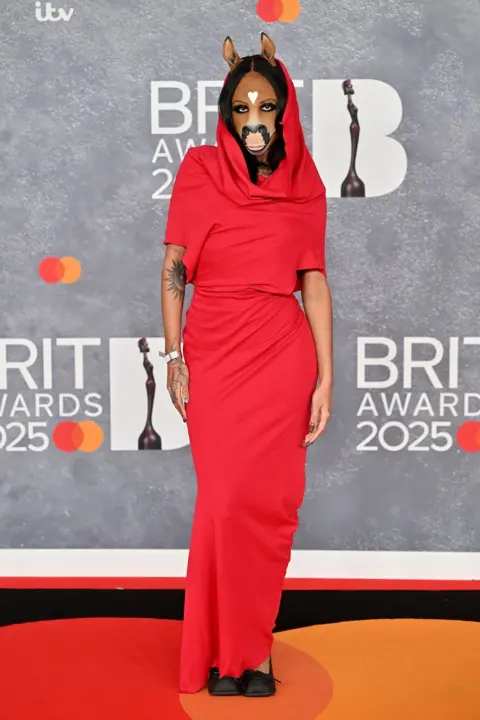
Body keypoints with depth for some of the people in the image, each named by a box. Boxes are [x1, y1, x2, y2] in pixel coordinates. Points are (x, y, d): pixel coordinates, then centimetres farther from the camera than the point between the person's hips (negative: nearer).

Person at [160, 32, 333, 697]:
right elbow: (173, 269, 4)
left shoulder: (304, 186, 7)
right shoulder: (200, 170, 5)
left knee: (267, 503, 2)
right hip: (212, 357, 0)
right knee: (227, 501, 0)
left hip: (282, 357, 1)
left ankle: (247, 648, 18)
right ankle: (233, 652, 15)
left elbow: (314, 282, 4)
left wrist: (325, 377, 0)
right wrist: (174, 356, -3)